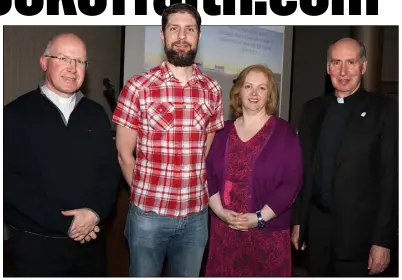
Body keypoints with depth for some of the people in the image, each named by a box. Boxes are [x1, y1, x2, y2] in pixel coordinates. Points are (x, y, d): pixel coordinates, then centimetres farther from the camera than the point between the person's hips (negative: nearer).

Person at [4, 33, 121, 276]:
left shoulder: (96, 114, 7)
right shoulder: (16, 114, -5)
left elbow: (111, 168, 5)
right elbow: (10, 180, -11)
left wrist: (96, 211, -12)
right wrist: (64, 222, -16)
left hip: (90, 239, 3)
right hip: (36, 242, -3)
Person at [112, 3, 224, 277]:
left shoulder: (212, 90, 2)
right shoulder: (138, 87, -9)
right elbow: (124, 154, -2)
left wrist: (195, 192, 8)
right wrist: (146, 194, 6)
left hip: (196, 214, 3)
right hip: (148, 213, -3)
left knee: (188, 276, 19)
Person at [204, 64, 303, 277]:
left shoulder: (284, 132, -2)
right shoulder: (223, 131, 7)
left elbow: (291, 183, -8)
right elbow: (208, 175, 6)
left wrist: (260, 218, -13)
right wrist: (220, 211, -8)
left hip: (268, 232, -2)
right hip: (224, 230, 3)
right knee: (225, 275, 10)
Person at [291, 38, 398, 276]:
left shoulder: (384, 110, -7)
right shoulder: (313, 109, 5)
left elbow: (391, 179, -9)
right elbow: (303, 168, 8)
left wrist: (383, 240, -11)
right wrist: (297, 221, 7)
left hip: (357, 229, -3)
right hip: (316, 225, 4)